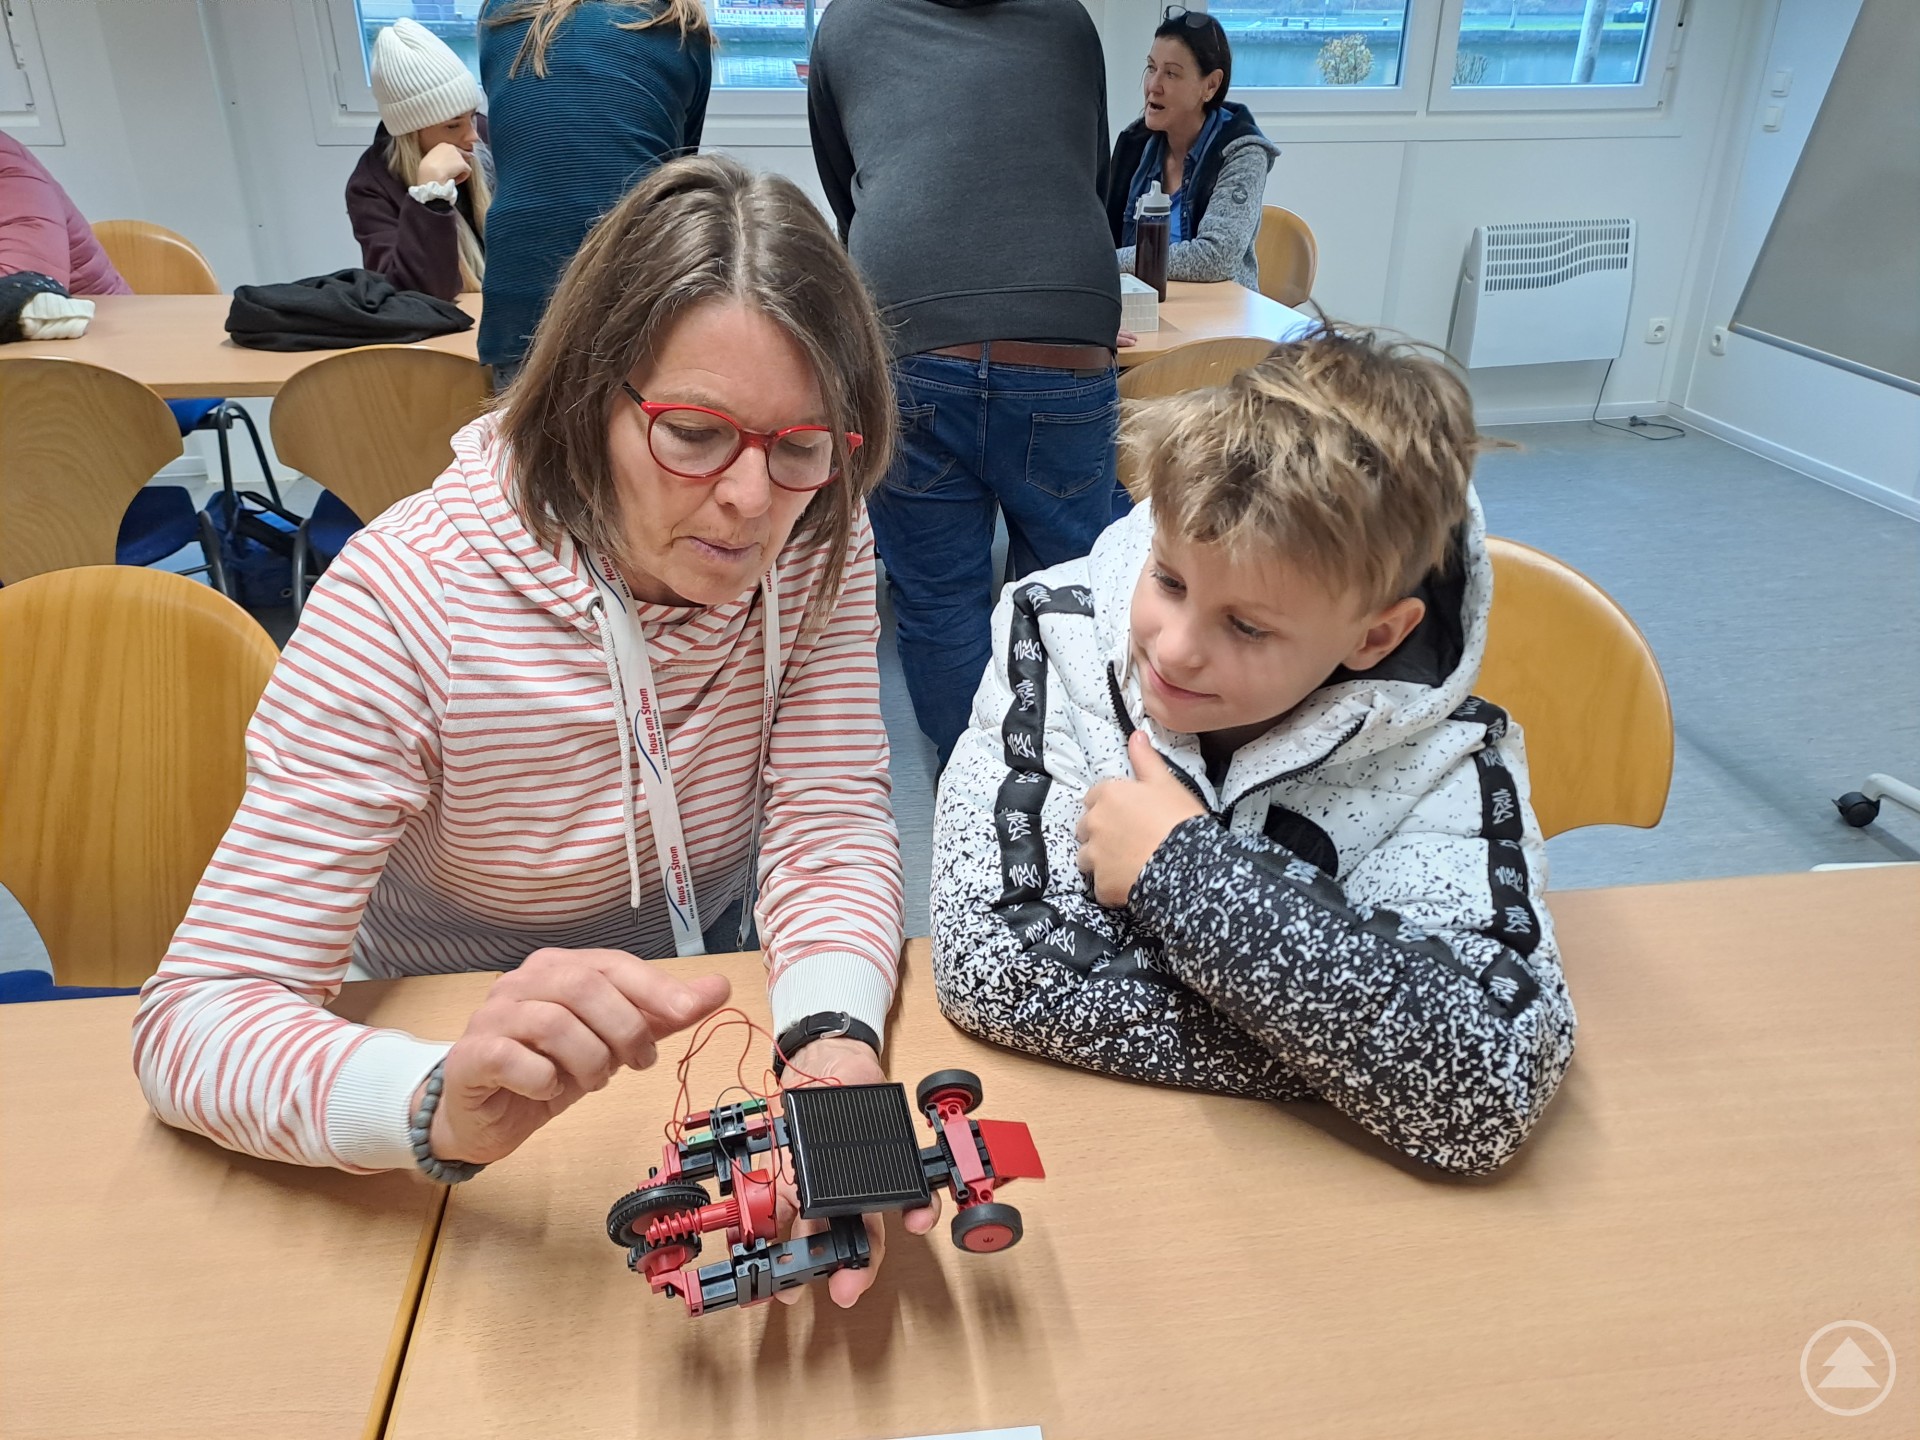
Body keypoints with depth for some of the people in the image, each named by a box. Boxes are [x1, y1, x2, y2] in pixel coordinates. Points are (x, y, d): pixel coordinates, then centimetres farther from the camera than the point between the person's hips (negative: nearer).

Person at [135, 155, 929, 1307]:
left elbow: (832, 830, -16)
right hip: (449, 1027, -2)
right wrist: (441, 1104, -47)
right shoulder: (408, 603, -26)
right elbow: (196, 1016, -27)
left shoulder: (816, 543, -14)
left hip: (703, 983, 3)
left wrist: (835, 1041, -37)